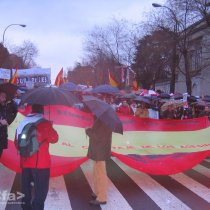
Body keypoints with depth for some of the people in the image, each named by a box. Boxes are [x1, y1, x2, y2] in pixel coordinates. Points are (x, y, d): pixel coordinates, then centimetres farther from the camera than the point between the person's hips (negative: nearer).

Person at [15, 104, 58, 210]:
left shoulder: (22, 123, 7)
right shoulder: (44, 123, -9)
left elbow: (16, 142, 12)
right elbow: (54, 139, -6)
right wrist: (50, 127, 9)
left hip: (25, 163, 6)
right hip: (40, 163, -5)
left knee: (25, 191, 17)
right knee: (40, 191, 2)